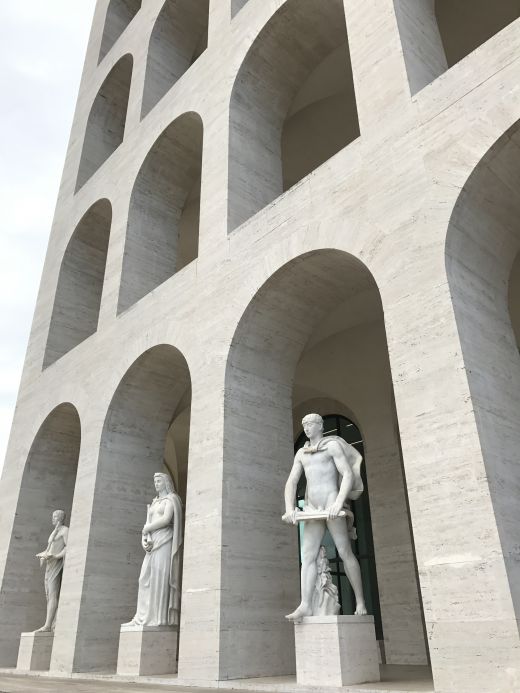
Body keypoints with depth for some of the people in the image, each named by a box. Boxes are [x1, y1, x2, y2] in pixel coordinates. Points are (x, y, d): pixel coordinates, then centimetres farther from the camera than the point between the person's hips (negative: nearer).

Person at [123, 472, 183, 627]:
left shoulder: (171, 498, 2)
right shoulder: (154, 502, 23)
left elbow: (166, 519, -13)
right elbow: (147, 524, 15)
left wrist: (146, 528, -3)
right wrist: (144, 539, -4)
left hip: (164, 541, -7)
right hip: (152, 543, 7)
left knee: (159, 578, -12)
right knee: (145, 578, -1)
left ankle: (158, 619, -13)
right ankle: (142, 618, -2)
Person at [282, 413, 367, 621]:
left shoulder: (333, 445, 2)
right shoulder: (301, 453, 19)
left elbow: (348, 474, -10)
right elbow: (291, 482, 13)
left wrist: (339, 503, -22)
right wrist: (290, 508, -3)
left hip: (332, 503, -5)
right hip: (312, 508, 5)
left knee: (345, 552, -2)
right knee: (307, 555, -5)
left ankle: (360, 602, 7)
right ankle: (305, 605, -10)